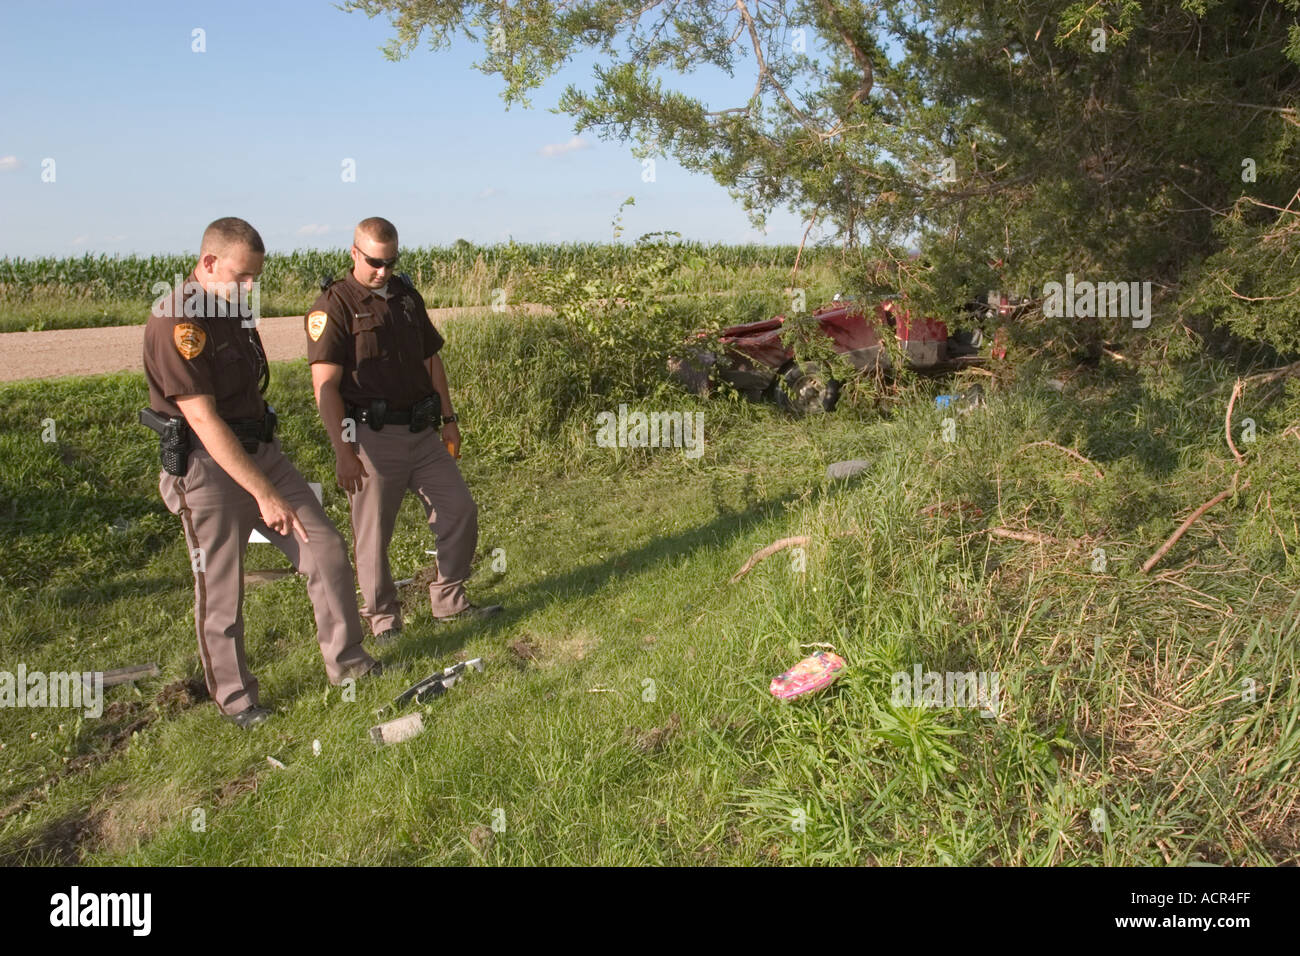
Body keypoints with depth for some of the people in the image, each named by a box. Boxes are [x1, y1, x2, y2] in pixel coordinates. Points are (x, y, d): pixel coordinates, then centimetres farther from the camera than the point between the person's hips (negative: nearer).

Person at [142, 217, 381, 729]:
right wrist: (263, 494, -27)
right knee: (221, 594, 3)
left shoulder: (235, 308, 8)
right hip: (208, 470, -8)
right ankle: (234, 697, 22)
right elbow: (203, 420, -25)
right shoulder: (176, 322, -20)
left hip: (262, 451, 8)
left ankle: (346, 662, 18)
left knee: (326, 550, 4)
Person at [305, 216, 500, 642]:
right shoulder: (335, 305, -8)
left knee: (460, 511, 7)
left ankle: (448, 601, 23)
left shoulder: (407, 295, 12)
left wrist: (448, 418, 16)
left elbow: (431, 359, 20)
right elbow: (325, 386, -14)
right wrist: (343, 451, -19)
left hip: (421, 432, 6)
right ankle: (383, 620, 21)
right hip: (372, 436, -6)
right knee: (373, 535, 3)